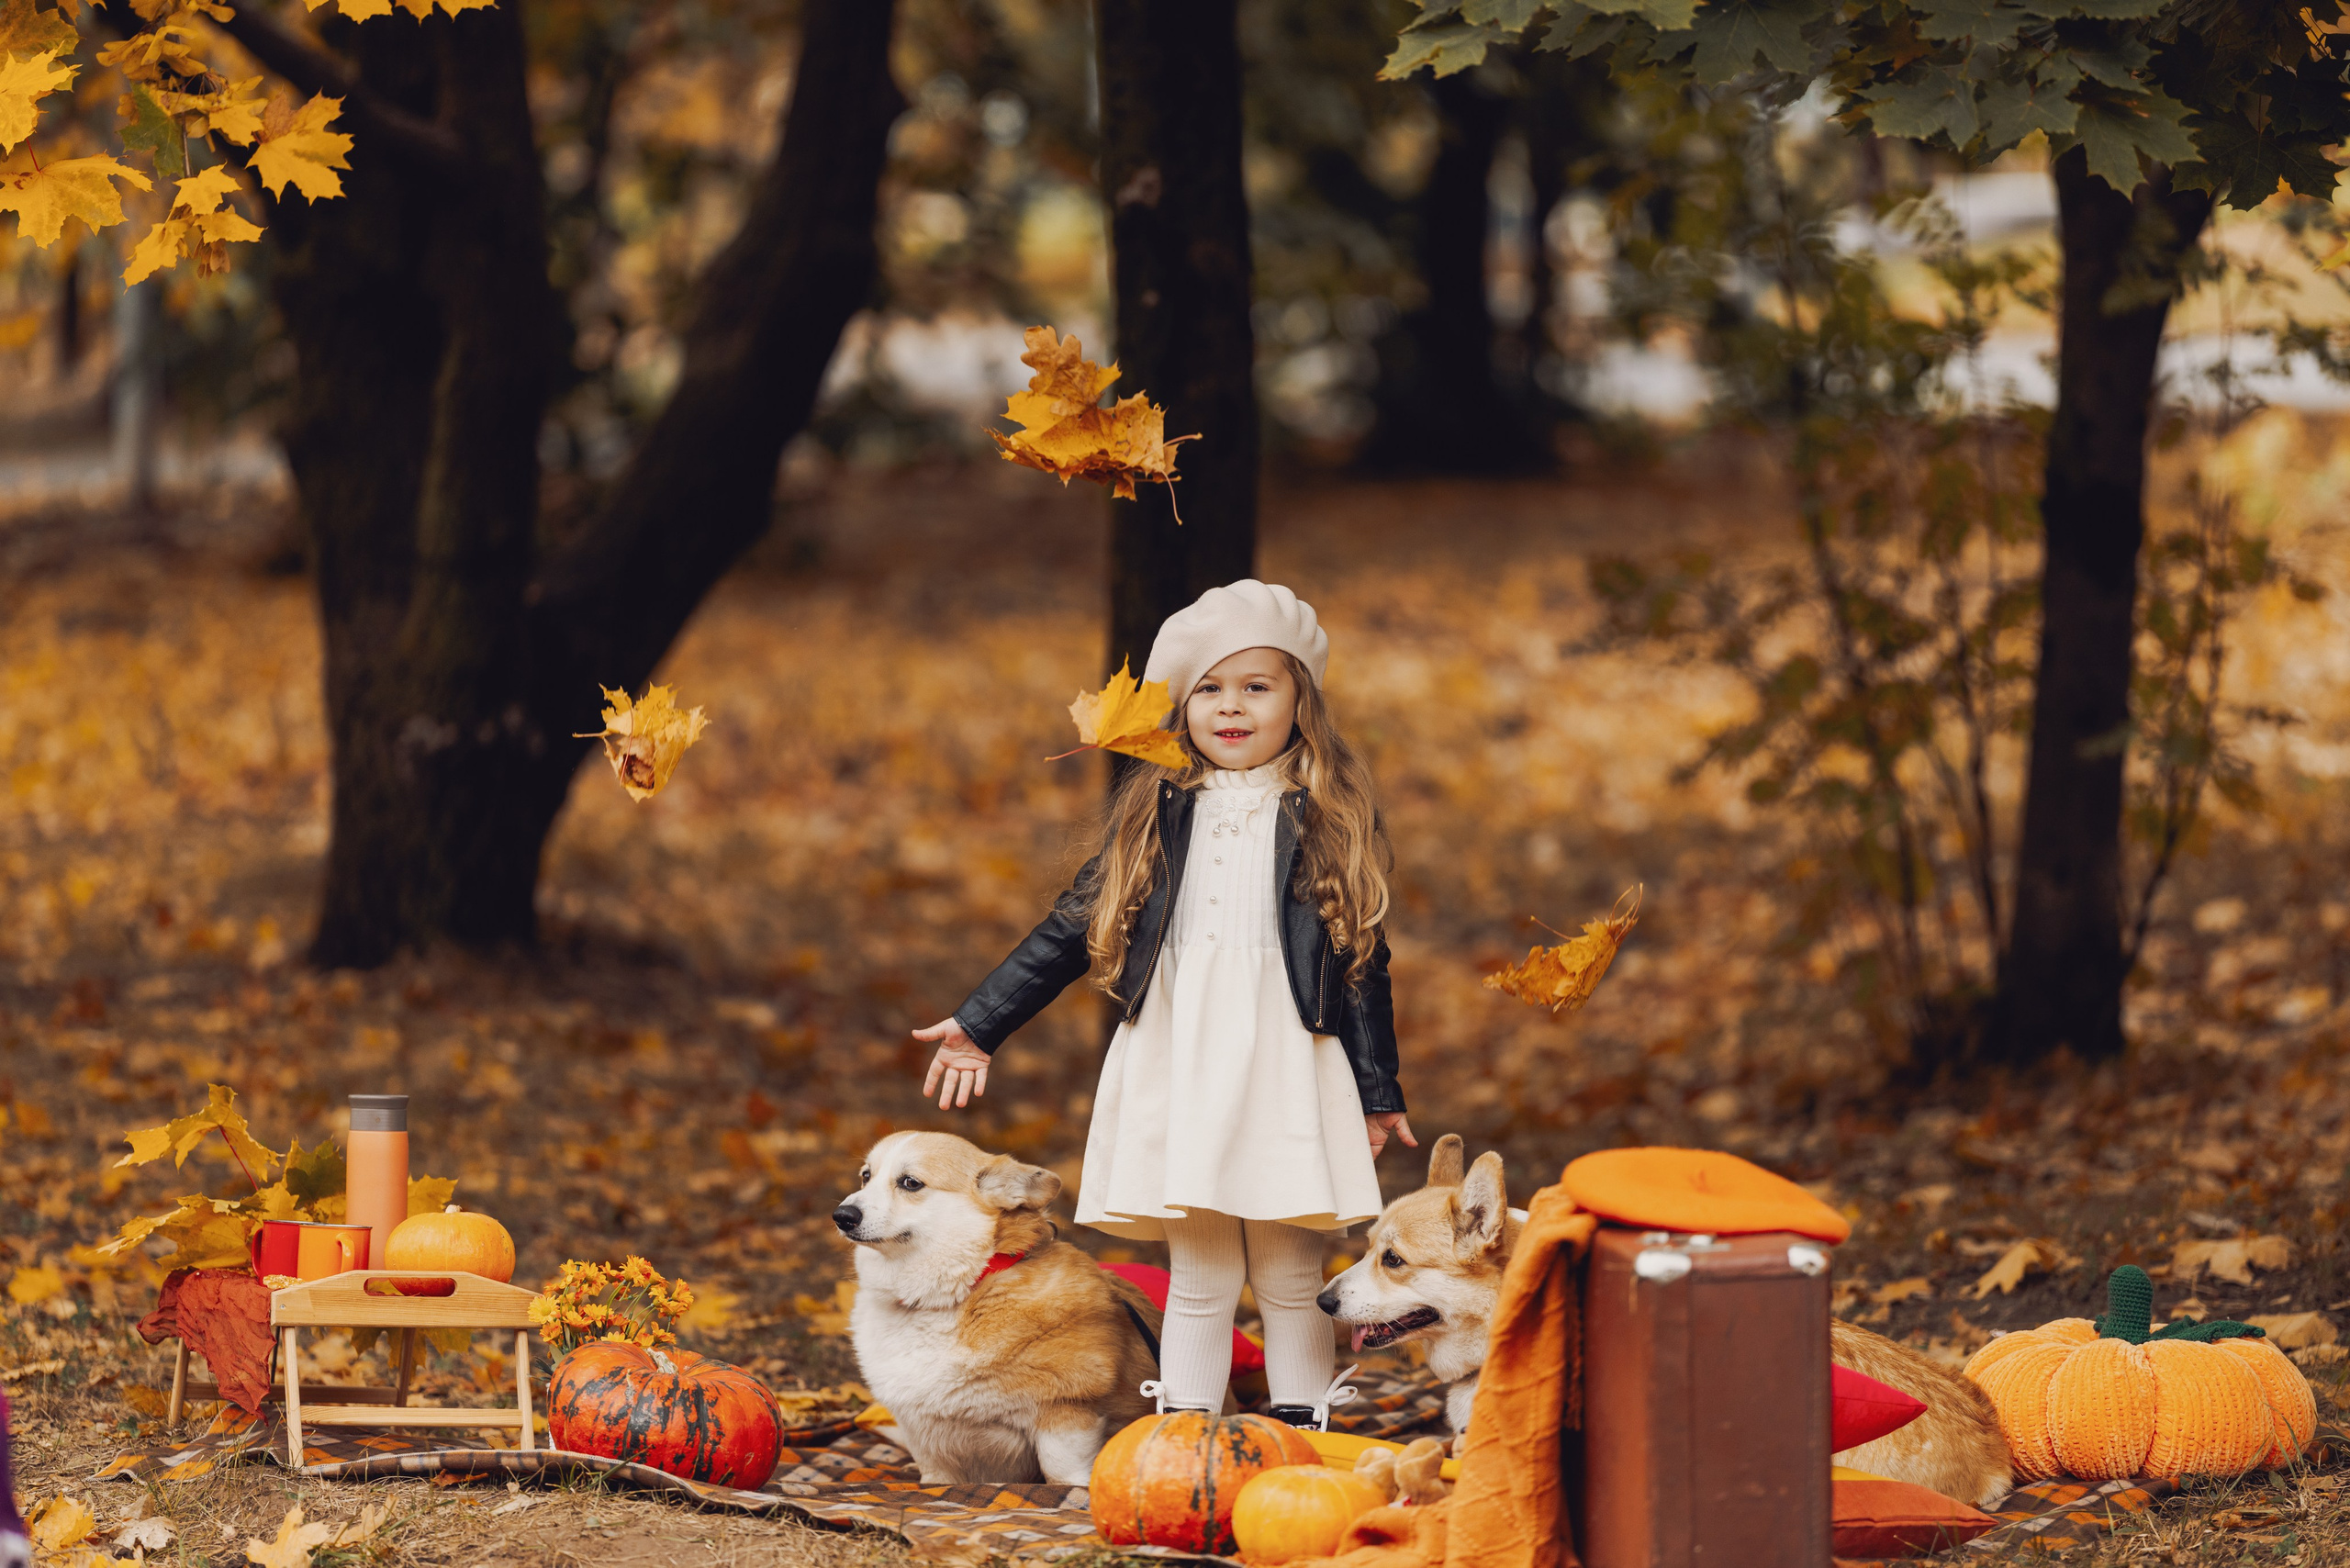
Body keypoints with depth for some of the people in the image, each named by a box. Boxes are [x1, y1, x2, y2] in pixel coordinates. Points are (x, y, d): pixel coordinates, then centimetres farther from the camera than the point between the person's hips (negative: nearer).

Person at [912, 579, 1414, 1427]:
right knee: (1199, 1275, 0)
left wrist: (1377, 1090, 6)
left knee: (1291, 1277, 0)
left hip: (1287, 1069, -1)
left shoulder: (1327, 817, 7)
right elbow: (1077, 926, 16)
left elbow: (1362, 959, 8)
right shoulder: (1154, 813, 12)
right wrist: (979, 1024, 15)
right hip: (1176, 1065, 1)